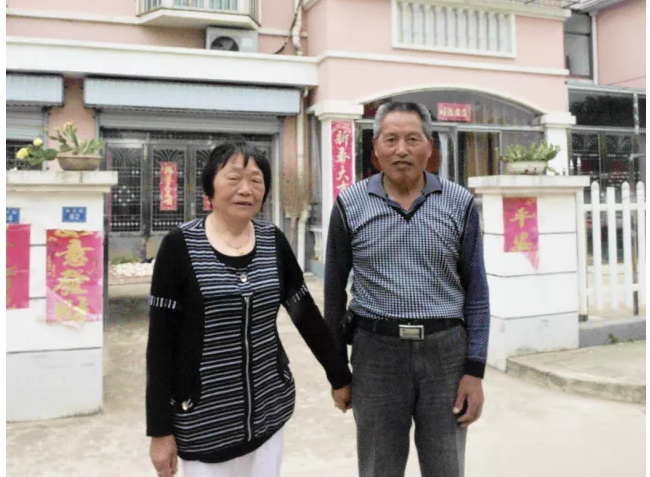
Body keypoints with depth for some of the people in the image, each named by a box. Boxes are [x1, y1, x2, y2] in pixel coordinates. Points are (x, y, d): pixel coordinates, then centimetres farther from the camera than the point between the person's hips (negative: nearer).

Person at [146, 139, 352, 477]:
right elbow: (160, 342, -9)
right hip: (203, 420, -3)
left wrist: (340, 377, 11)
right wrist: (160, 429, -8)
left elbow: (306, 313, 7)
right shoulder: (180, 246, -12)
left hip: (269, 409, 4)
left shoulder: (274, 241, -1)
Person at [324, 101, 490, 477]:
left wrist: (475, 370, -3)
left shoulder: (460, 204, -1)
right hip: (377, 352, 0)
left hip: (446, 351, 1)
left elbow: (476, 292, 2)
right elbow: (335, 290, 5)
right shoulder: (350, 205, -2)